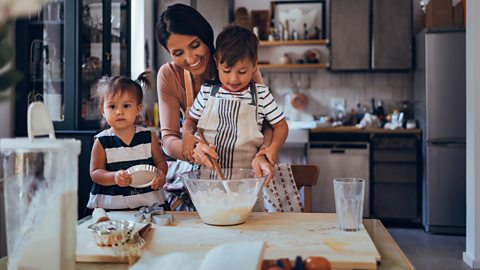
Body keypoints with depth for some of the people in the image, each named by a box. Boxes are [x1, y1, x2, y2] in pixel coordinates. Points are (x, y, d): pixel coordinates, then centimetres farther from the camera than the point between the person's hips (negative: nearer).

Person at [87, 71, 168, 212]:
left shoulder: (149, 137, 6)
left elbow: (160, 162, 14)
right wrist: (114, 177, -17)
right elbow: (95, 173, 1)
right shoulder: (102, 142, 2)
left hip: (148, 202, 1)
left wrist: (161, 175, -8)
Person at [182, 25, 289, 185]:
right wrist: (187, 134, -3)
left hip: (247, 172, -1)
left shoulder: (261, 95, 3)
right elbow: (191, 119, 19)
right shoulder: (207, 92, 7)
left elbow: (281, 125, 10)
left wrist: (273, 147, -9)